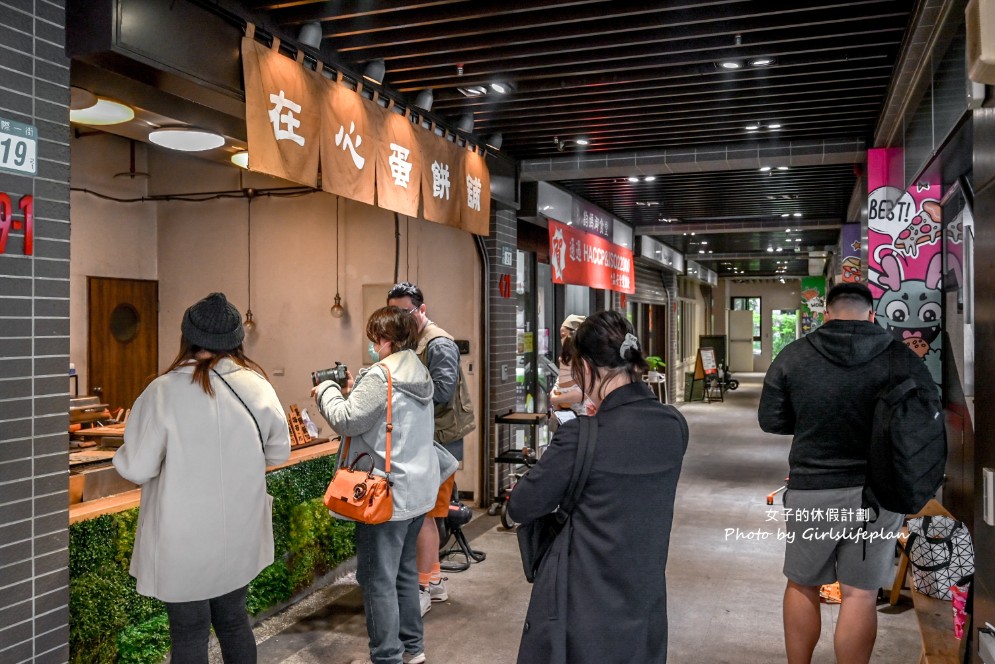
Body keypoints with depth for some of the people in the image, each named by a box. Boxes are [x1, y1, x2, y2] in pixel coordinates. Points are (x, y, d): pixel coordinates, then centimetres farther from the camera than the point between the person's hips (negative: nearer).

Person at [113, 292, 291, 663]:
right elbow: (278, 453, 3)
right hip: (240, 533, 3)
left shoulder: (164, 391, -17)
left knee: (190, 633, 13)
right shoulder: (258, 387, -8)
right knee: (234, 619, 21)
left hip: (184, 540, -3)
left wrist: (172, 458, 6)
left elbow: (136, 469, -14)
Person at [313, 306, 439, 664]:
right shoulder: (419, 372, 11)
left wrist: (326, 391, -2)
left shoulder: (380, 375, -18)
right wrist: (352, 391, 10)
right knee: (404, 569, 20)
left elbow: (347, 420, -18)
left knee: (377, 578, 3)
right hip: (418, 489, 10)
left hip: (388, 493, -9)